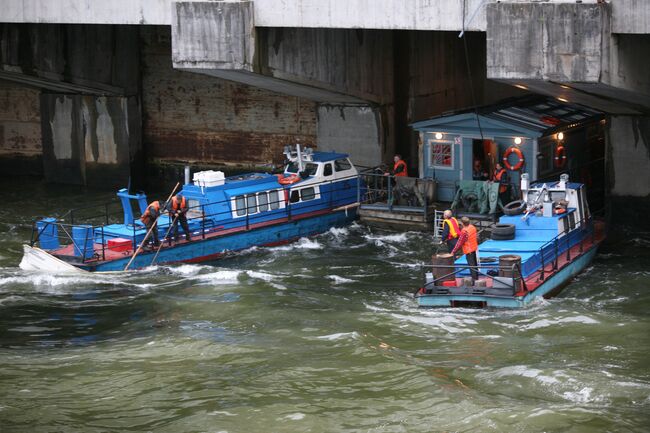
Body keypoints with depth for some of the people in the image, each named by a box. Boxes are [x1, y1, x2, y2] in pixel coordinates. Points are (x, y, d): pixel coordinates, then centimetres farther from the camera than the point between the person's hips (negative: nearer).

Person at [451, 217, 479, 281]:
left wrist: (453, 251, -13)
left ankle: (474, 278, -1)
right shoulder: (472, 227, -1)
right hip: (474, 248, 9)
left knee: (471, 264, -3)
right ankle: (476, 277, 29)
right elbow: (477, 236, 12)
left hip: (468, 250, -9)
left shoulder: (464, 231, -24)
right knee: (475, 264, 19)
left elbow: (459, 243, -20)